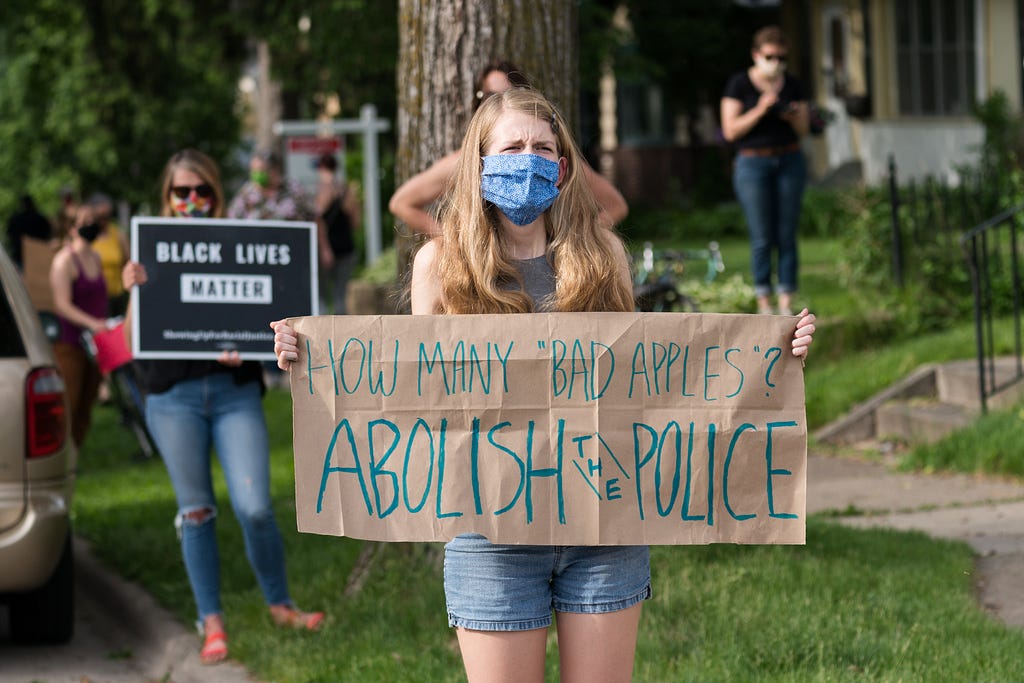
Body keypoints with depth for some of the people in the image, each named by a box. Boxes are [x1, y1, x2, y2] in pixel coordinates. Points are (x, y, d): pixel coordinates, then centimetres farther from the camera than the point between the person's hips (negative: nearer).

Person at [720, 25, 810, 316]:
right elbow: (731, 130, -8)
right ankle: (763, 304, 2)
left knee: (787, 236, 0)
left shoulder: (792, 85, 8)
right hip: (753, 162, -3)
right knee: (762, 238, -4)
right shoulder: (739, 84, -3)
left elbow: (803, 129, 11)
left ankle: (786, 303, 3)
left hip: (790, 161, 3)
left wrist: (792, 117, -11)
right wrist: (760, 111, -19)